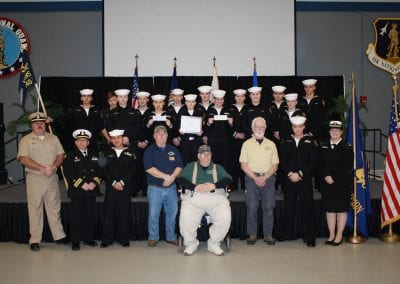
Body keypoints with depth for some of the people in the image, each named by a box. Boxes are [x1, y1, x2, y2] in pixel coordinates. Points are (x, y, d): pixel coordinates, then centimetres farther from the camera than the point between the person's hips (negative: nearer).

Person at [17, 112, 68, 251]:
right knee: (35, 209, 1)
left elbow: (61, 155, 8)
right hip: (34, 179, -3)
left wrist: (53, 167, -12)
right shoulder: (26, 140, 2)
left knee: (54, 208, 7)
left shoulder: (53, 138, 13)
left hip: (52, 178, 3)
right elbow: (23, 159, -9)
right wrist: (42, 168, -17)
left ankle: (59, 236, 15)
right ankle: (34, 240, 8)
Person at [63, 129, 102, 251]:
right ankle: (75, 241, 6)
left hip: (92, 190, 3)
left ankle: (89, 238, 19)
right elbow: (68, 173, -8)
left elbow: (100, 171, 9)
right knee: (76, 217, -1)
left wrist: (94, 183, -8)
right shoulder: (70, 155, 1)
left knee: (90, 216, 8)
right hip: (76, 191, -3)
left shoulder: (94, 155, 12)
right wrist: (81, 184, -15)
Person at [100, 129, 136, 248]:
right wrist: (113, 183, -10)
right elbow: (105, 170, 3)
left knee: (124, 213, 1)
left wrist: (122, 182, -11)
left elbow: (132, 170, -1)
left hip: (125, 188, -1)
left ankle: (123, 239, 10)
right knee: (109, 213, 0)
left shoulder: (130, 153, 7)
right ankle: (107, 239, 8)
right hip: (110, 187, 1)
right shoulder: (107, 153, 11)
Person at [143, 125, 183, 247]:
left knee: (172, 213, 6)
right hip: (155, 188, -3)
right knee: (154, 214, 1)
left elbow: (179, 166, 5)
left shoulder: (173, 150, 11)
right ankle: (153, 237, 14)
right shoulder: (150, 150, 0)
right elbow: (149, 168, -12)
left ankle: (171, 237, 19)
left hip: (171, 187, 3)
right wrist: (166, 176, -16)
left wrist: (172, 177, -13)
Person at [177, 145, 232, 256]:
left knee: (225, 218, -26)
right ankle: (191, 243, -4)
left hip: (216, 197, 1)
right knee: (185, 218, -29)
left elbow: (228, 179, 9)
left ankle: (214, 243, -4)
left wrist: (214, 186, -9)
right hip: (194, 197, -1)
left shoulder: (217, 168, 26)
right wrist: (195, 187, -10)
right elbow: (181, 179, 8)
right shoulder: (190, 166, 24)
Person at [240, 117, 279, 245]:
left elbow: (275, 165, 6)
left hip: (268, 178, 1)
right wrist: (255, 177, -10)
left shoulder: (271, 144, 11)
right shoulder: (247, 144, 7)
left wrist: (265, 177, -9)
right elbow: (243, 164, 0)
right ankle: (252, 234, 8)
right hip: (252, 178, -1)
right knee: (252, 208, -3)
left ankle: (268, 235, 8)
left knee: (268, 208, 0)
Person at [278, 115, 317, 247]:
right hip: (289, 179, 2)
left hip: (305, 179, -2)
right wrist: (290, 173, -8)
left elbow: (313, 161, -3)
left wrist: (300, 173, -11)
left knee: (307, 208, -1)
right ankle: (288, 234, 19)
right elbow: (282, 161, 5)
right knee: (289, 207, 7)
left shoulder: (309, 141, 4)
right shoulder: (286, 142, 10)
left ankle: (309, 237, 5)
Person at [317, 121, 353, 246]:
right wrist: (325, 177, -11)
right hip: (327, 183, 3)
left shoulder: (347, 147, -4)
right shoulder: (323, 146, 7)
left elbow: (348, 167, -10)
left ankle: (339, 235, 14)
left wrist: (334, 178, -15)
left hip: (342, 183, -3)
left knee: (341, 209, 4)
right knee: (329, 209, 7)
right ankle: (331, 235, 16)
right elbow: (319, 165, 5)